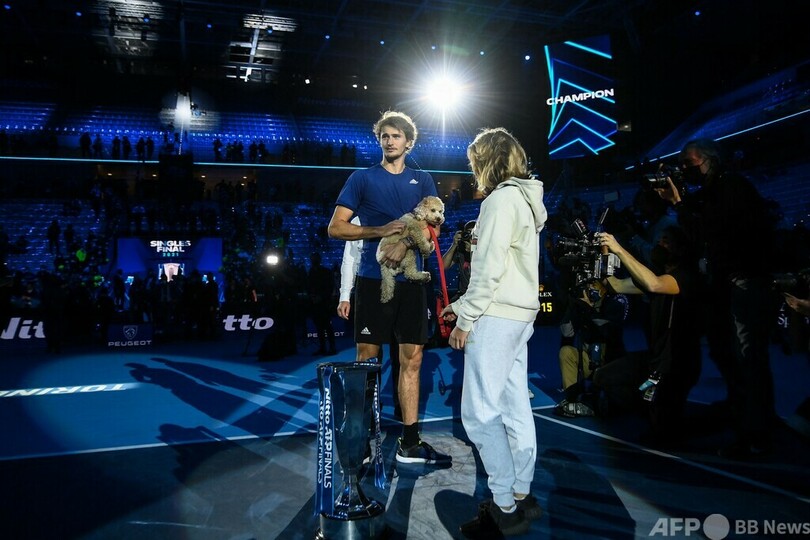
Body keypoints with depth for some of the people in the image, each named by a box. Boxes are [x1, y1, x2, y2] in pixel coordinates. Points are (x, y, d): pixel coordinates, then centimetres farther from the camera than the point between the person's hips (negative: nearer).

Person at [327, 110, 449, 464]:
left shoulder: (422, 180, 15)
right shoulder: (362, 178, 6)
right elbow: (336, 228, 0)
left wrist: (406, 243, -17)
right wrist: (380, 230, -13)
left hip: (410, 279, 3)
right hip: (373, 278, -3)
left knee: (412, 358, 4)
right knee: (367, 359, 0)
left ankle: (410, 443, 13)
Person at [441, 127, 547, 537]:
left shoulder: (501, 199, -12)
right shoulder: (526, 200, 18)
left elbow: (490, 269, -18)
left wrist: (465, 320, -12)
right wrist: (464, 304, 18)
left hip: (497, 318, -10)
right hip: (520, 314, 10)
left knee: (480, 412, -5)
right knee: (515, 407, 13)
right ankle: (522, 496, 22)